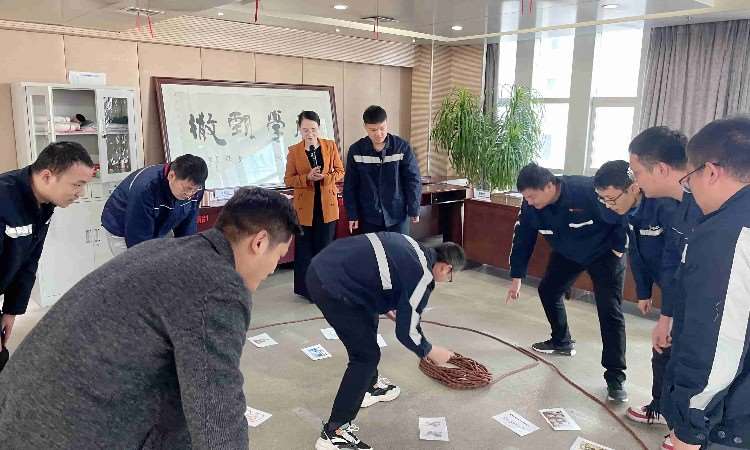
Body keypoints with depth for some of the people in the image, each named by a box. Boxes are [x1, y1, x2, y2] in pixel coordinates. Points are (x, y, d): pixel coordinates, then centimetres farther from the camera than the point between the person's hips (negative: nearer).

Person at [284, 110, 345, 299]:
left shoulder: (330, 146, 1)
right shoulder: (294, 151, -1)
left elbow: (340, 172, 4)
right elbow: (288, 179, 1)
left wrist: (324, 177, -16)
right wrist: (307, 177, -17)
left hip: (328, 205, 1)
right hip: (304, 207, -1)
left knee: (324, 247, 7)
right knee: (305, 248, 5)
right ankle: (305, 288, 17)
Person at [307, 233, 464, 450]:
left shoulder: (412, 246, 13)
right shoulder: (422, 277, -10)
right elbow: (406, 331, -4)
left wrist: (387, 308, 32)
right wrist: (430, 351, 15)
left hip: (323, 265, 10)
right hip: (330, 285, -10)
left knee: (368, 323, 27)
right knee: (366, 355, 0)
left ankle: (370, 387, 46)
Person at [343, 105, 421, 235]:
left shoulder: (402, 147, -7)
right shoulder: (356, 150, -4)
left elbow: (413, 180, -3)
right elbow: (350, 185, 1)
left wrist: (414, 210, -4)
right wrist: (352, 215, -1)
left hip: (397, 216, -1)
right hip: (368, 217, 1)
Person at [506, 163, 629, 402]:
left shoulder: (589, 191, -38)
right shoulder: (531, 207, -20)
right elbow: (523, 239, -8)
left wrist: (618, 248, -16)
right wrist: (516, 279, -5)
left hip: (604, 254, -5)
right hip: (567, 254, 6)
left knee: (609, 310, -11)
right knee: (548, 290, 9)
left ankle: (615, 376, -4)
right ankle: (562, 342, 32)